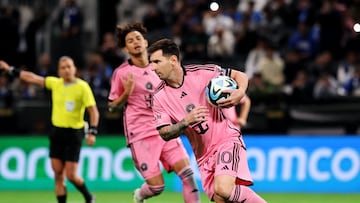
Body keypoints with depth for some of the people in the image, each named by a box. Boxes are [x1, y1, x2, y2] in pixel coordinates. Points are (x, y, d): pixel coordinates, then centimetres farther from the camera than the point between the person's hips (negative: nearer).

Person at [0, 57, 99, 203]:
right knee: (58, 174, 2)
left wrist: (92, 132, -21)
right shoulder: (55, 83, 4)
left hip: (74, 133, -5)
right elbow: (33, 78, 13)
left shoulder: (82, 87, -9)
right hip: (57, 132, 5)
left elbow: (93, 111, -11)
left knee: (71, 175, -6)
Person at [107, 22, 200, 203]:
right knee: (157, 186, -7)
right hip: (140, 134, -4)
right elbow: (112, 104, 4)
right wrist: (127, 93, -14)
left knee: (187, 173, -14)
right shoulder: (122, 73, -4)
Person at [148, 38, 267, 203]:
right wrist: (186, 122, -24)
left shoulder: (202, 73, -10)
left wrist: (240, 93, -21)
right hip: (203, 155, 4)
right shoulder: (159, 97, -2)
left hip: (227, 139, -4)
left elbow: (240, 75, 1)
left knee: (223, 189, -28)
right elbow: (164, 134, -6)